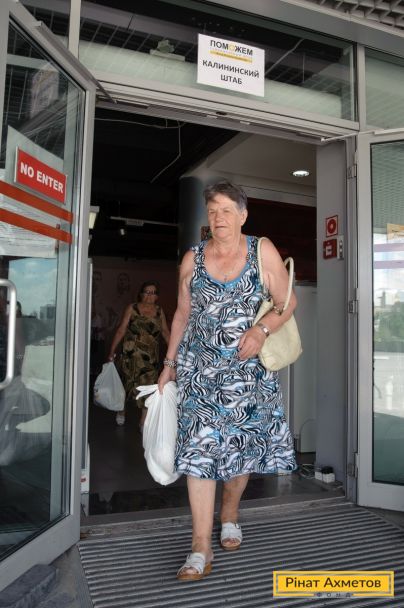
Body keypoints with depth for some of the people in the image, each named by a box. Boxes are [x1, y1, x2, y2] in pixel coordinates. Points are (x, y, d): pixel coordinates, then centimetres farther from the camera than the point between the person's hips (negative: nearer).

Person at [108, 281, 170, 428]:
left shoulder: (159, 311, 7)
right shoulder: (132, 308, -1)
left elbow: (165, 332, 12)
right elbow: (121, 330, -3)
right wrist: (112, 351, -7)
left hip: (151, 357, 2)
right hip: (131, 354, -1)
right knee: (127, 384, 12)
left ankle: (144, 422, 5)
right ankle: (121, 411, 38)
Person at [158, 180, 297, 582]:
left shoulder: (263, 252, -1)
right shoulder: (192, 259, 3)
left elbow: (287, 303, 1)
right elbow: (182, 314, 11)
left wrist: (262, 329, -17)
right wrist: (169, 363, 10)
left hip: (248, 368, 0)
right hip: (201, 367, 0)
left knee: (244, 444, 10)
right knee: (200, 446, -7)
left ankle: (229, 514, 37)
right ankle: (201, 547, 2)